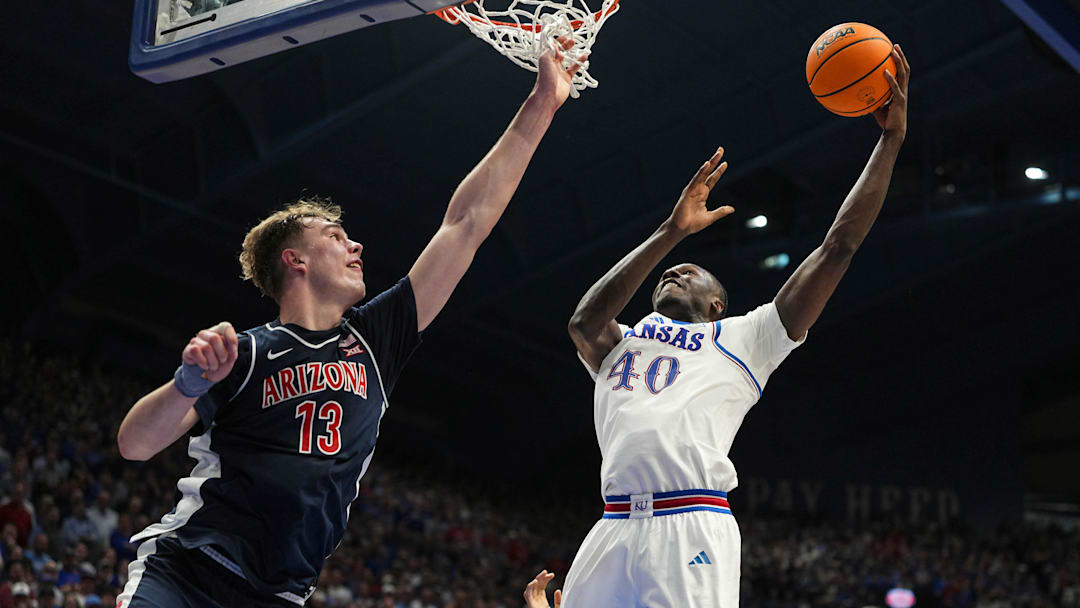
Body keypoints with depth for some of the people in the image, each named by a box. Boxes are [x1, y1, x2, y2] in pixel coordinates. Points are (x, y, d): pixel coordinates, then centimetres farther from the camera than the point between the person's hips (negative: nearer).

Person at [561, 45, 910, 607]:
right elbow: (583, 321, 1)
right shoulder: (618, 344, 26)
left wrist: (892, 139, 9)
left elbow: (838, 248, 13)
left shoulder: (743, 339, 18)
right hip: (614, 532, 3)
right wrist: (671, 232, 1)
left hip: (692, 531, -3)